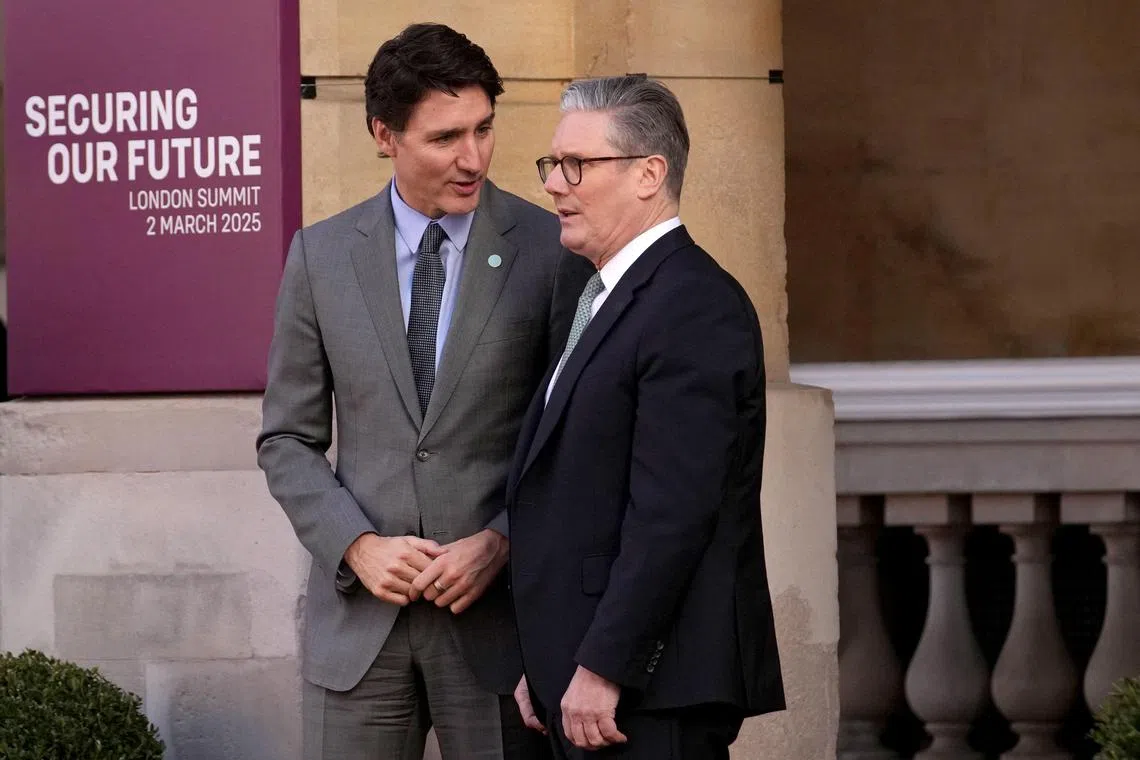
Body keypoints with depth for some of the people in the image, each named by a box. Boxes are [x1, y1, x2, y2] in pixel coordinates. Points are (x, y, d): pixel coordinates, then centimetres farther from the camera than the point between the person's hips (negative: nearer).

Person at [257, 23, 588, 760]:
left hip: (500, 609, -2)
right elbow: (288, 439, 8)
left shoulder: (551, 250, -1)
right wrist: (358, 546, -6)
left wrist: (501, 543, -11)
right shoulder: (322, 255, 5)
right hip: (359, 612, 2)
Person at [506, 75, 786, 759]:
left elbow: (671, 510, -20)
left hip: (651, 683, -9)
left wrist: (603, 668, -20)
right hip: (582, 680, 9)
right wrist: (548, 667, 14)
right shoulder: (604, 299, 17)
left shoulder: (693, 309, -14)